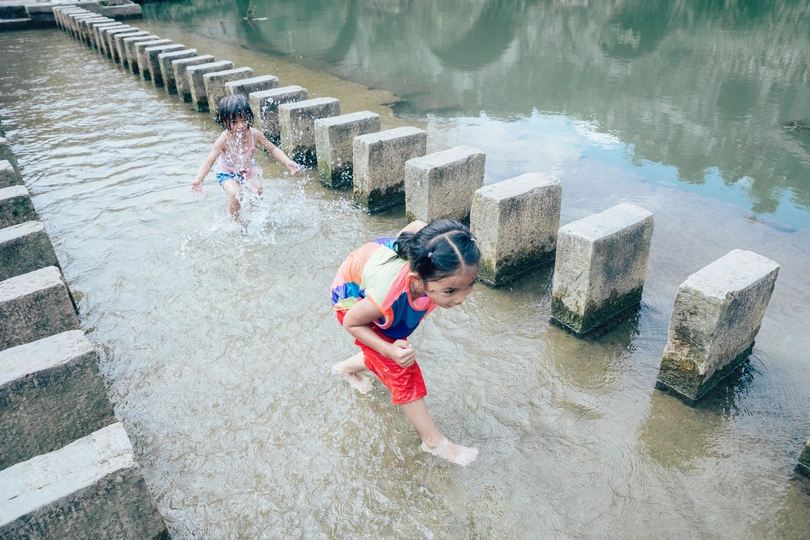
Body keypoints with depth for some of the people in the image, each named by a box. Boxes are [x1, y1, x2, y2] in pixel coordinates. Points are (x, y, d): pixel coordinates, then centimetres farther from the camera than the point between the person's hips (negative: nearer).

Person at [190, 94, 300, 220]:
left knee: (257, 189, -20)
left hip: (248, 168, 3)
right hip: (227, 172, -3)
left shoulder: (254, 134, -25)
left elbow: (273, 149, -15)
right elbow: (209, 161, -35)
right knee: (235, 194, -26)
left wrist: (288, 162, -30)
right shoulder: (224, 140, -33)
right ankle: (235, 220, 2)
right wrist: (198, 180, -51)